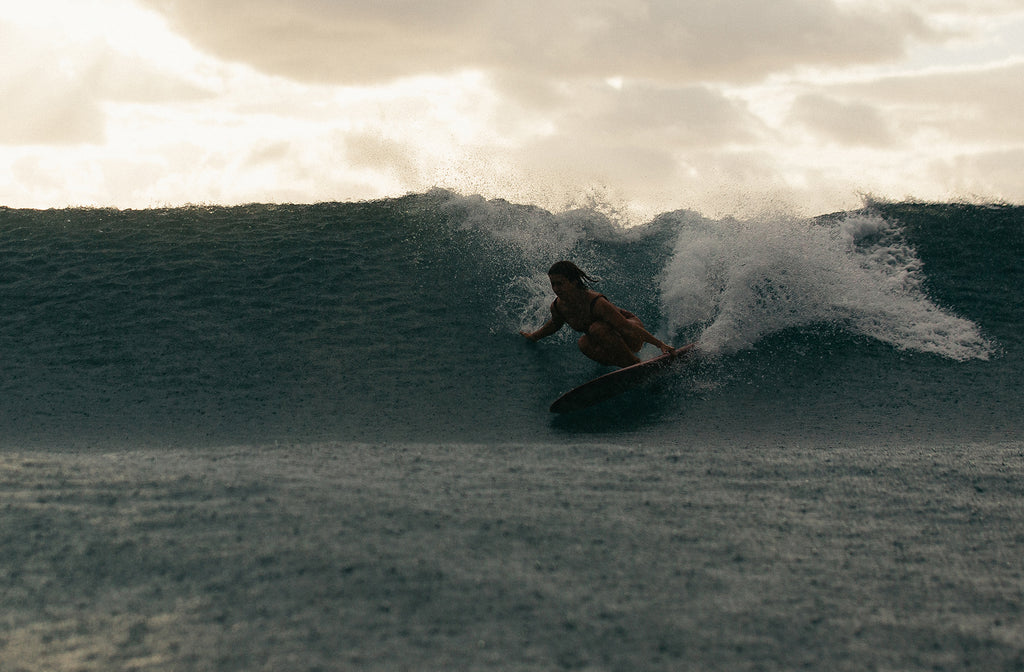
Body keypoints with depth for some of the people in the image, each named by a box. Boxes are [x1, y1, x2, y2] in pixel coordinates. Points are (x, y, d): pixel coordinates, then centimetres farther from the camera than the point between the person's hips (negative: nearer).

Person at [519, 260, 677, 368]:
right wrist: (534, 337, 26)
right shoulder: (557, 306, -12)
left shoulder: (596, 303, -33)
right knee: (584, 343, -24)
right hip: (613, 339, 6)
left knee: (597, 328, -33)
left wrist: (660, 345, -36)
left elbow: (626, 327, -34)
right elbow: (555, 323, 15)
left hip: (633, 336, -6)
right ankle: (626, 364, -12)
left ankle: (636, 364, -23)